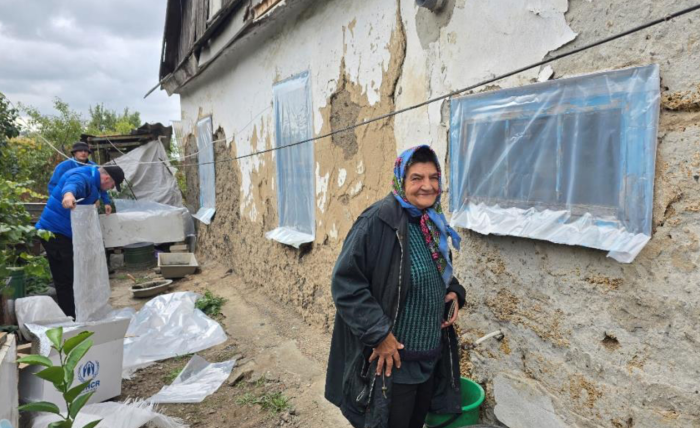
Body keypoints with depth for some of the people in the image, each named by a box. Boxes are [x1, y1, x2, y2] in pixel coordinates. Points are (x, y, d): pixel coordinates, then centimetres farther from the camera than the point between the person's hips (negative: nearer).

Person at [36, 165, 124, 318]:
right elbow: (72, 184, -47)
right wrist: (68, 194, -67)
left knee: (64, 279, 17)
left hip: (58, 232, 10)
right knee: (67, 279, -5)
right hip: (56, 232, -10)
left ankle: (69, 316, 27)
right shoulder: (82, 177, -20)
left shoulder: (92, 178, 13)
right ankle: (71, 318, 2)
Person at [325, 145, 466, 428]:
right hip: (390, 361, -7)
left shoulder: (434, 224, 4)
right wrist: (379, 334, -23)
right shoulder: (377, 221, -21)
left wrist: (454, 292, 0)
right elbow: (345, 282, -23)